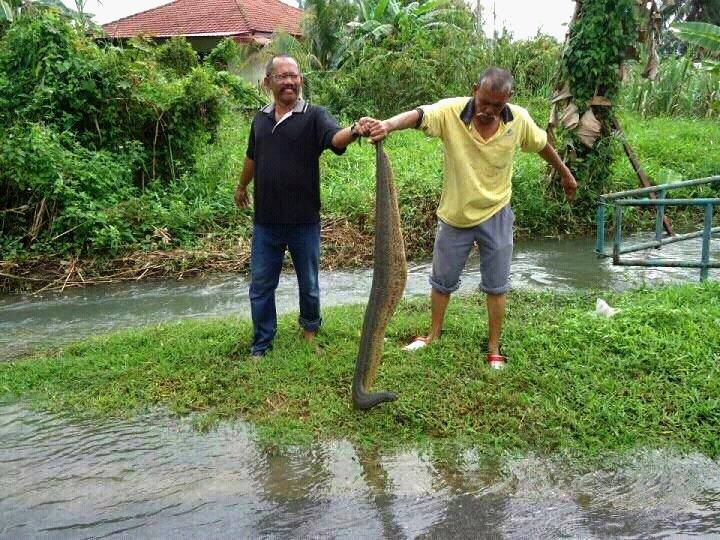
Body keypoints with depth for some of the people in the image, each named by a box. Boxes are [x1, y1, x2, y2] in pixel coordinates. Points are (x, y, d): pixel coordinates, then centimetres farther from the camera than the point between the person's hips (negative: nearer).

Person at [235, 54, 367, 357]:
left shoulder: (313, 117, -8)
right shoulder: (261, 119, 6)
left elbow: (335, 137, -30)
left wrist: (353, 131, -52)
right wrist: (242, 187, 35)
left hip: (304, 222, -3)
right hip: (265, 222, 3)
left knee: (309, 284, 14)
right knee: (261, 286, 10)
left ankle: (310, 327, 40)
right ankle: (261, 346, 24)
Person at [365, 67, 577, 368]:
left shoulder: (519, 119, -13)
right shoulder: (451, 111, -21)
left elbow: (542, 145, 6)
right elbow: (418, 115, -41)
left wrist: (565, 174, 20)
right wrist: (388, 125, -62)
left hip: (495, 216, 1)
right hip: (455, 216, 0)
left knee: (496, 286, 10)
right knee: (442, 281, 16)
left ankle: (494, 348, 27)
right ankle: (434, 334, 39)